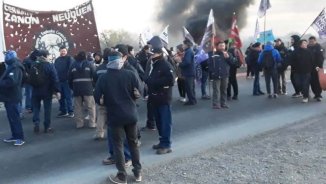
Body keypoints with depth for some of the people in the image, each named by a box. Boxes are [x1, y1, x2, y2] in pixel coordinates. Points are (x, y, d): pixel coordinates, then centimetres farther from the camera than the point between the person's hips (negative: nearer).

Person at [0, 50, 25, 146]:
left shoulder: (15, 67, -17)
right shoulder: (11, 67, 16)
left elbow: (11, 81, -29)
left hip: (12, 97, -10)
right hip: (9, 96, 10)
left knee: (14, 117, -6)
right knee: (11, 117, 14)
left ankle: (20, 138, 0)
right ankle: (15, 136, 22)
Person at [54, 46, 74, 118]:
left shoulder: (70, 58, 1)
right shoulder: (57, 60, 18)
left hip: (66, 81, -6)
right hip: (59, 81, 6)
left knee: (68, 96, -5)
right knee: (61, 97, 9)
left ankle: (70, 111, 0)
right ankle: (63, 111, 18)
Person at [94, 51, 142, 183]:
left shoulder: (103, 78, -6)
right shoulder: (130, 74, -5)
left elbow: (97, 98, -5)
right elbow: (137, 93, 0)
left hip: (115, 116, -1)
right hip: (131, 114, 2)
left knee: (118, 145, 8)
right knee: (133, 143, 15)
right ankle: (138, 172, 23)